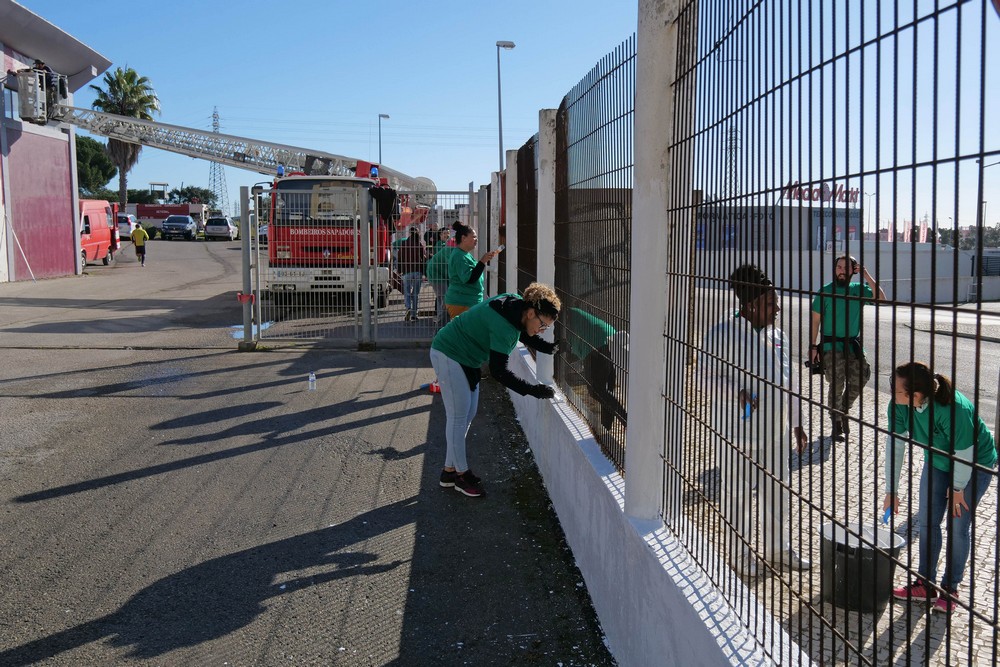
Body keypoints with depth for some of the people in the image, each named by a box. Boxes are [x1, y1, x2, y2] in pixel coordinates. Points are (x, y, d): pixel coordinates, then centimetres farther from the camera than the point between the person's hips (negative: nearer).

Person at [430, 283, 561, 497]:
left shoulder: (517, 307, -5)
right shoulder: (503, 326, -32)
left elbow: (527, 336, 15)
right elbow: (498, 371, -33)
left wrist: (553, 348, -1)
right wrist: (532, 390, -33)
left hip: (466, 358, 10)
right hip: (448, 356, -10)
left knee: (468, 414, 12)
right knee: (458, 416, -4)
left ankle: (449, 470, 21)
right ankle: (461, 474, 8)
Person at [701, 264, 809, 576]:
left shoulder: (777, 335, 7)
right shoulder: (722, 334, -13)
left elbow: (788, 382, 13)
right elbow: (709, 375, -11)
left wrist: (797, 423, 14)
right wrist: (738, 393, -28)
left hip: (775, 430, 6)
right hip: (739, 430, -6)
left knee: (776, 491, 16)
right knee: (739, 493, 6)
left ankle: (776, 547, 34)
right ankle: (740, 552, 23)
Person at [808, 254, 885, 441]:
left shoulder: (858, 289, 5)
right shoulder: (825, 291, -1)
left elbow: (880, 298, -11)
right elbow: (815, 319, 1)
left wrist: (866, 276, -14)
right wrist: (813, 346, -4)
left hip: (853, 343, 3)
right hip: (831, 344, -3)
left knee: (861, 376, -10)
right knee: (837, 382, -10)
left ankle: (844, 410, 17)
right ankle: (837, 422, 8)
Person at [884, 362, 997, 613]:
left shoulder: (954, 409, -41)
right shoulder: (899, 406, -25)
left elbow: (964, 455, -27)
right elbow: (894, 445, -16)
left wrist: (957, 488, -12)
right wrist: (891, 491, -12)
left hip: (975, 466, -5)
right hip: (938, 462, 6)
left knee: (958, 526, 0)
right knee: (926, 521, 6)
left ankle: (950, 589, 16)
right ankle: (925, 584, 19)